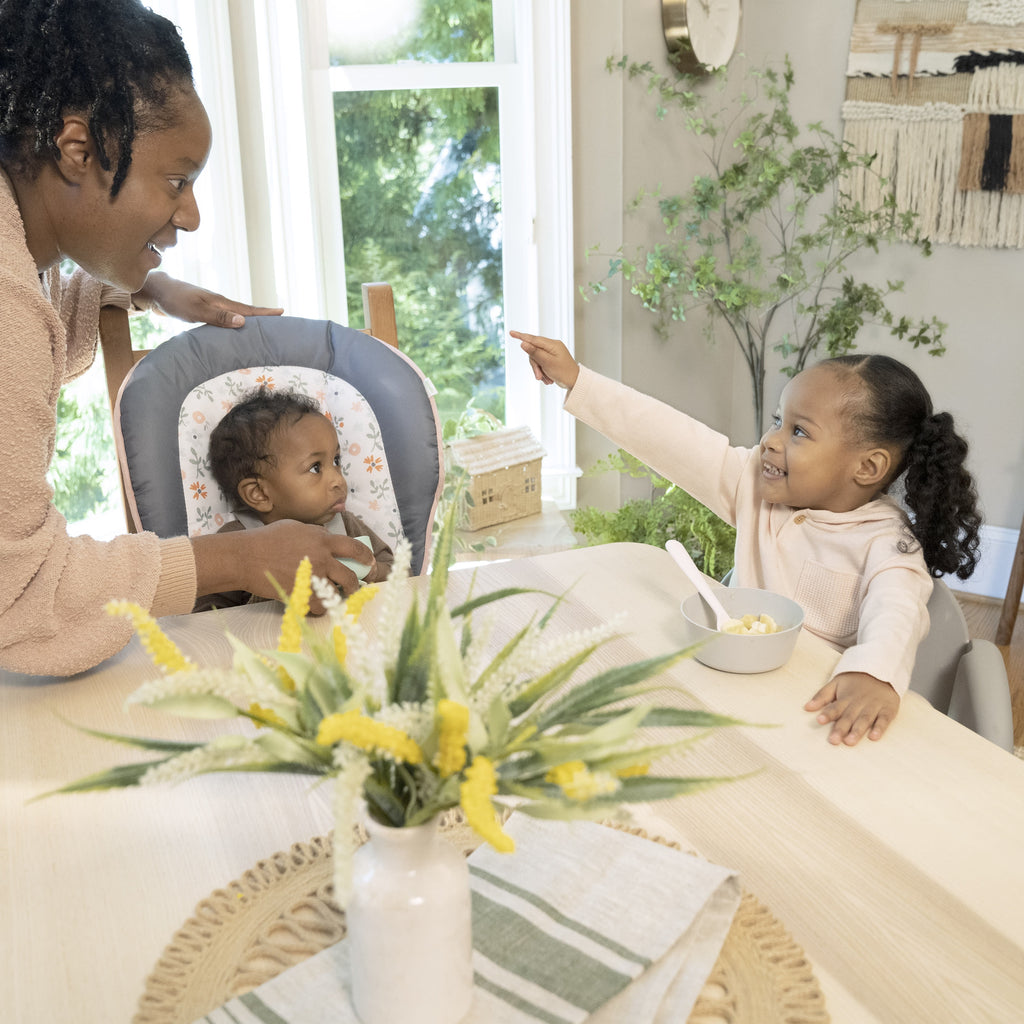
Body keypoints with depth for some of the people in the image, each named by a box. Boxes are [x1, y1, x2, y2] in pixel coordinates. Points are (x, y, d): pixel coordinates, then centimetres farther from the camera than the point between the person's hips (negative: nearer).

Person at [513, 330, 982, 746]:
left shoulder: (885, 541, -12)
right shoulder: (758, 486, 4)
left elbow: (896, 610, -32)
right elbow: (673, 439, 2)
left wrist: (876, 673, -55)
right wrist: (575, 379, 1)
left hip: (819, 707, -4)